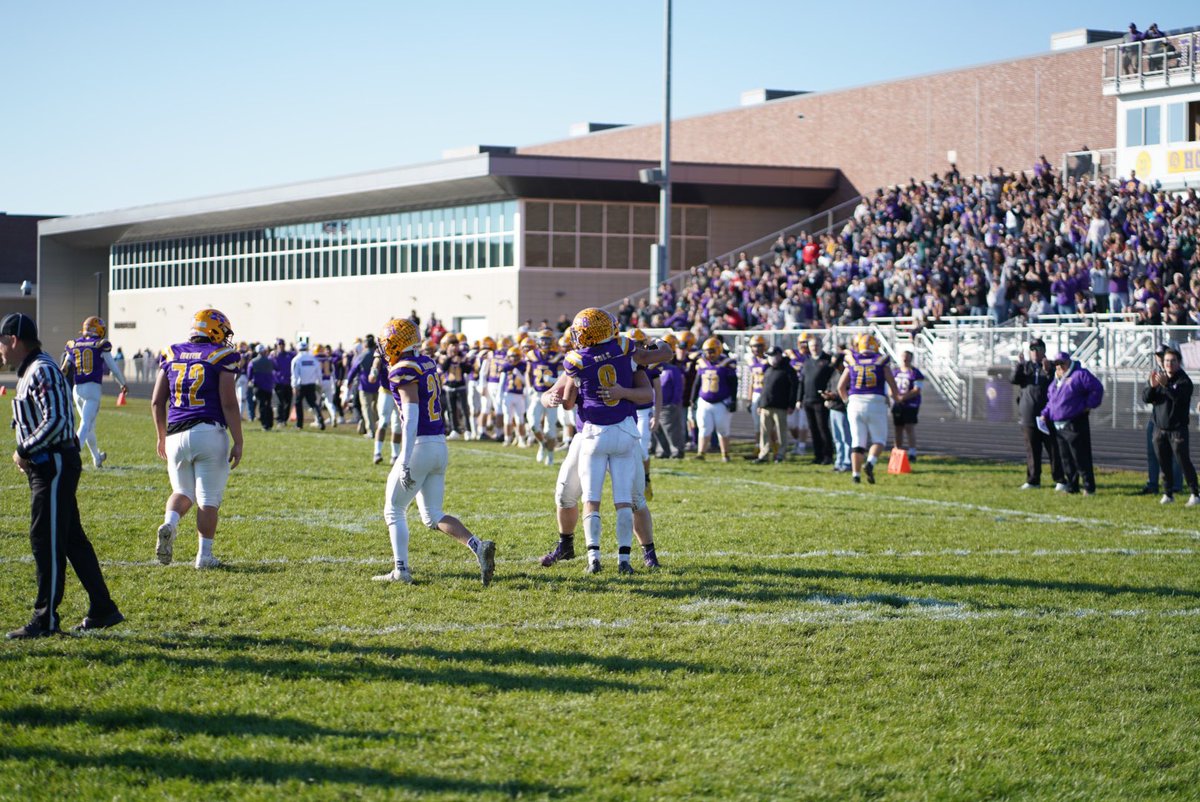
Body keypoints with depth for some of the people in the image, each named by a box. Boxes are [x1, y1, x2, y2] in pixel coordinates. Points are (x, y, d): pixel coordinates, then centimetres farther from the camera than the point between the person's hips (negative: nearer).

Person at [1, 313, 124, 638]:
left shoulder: (42, 371, -15)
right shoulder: (30, 371, 16)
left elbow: (55, 420, -23)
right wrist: (27, 453, 10)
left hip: (54, 465, -10)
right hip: (47, 464, 10)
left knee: (46, 541, -5)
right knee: (71, 539, 13)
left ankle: (46, 618, 0)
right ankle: (103, 610, 18)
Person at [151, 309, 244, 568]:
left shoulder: (172, 355, 10)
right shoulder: (220, 357, -2)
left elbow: (157, 402, 12)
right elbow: (229, 404, -8)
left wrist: (161, 436, 24)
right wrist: (238, 442, -3)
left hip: (176, 435, 4)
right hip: (210, 433, -4)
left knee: (183, 492, 19)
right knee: (209, 499, 5)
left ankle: (169, 524, -9)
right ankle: (204, 555, 6)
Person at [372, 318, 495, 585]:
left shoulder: (404, 371, -13)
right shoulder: (428, 364, 12)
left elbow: (411, 417, -21)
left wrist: (405, 462, -24)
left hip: (420, 446, -8)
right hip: (440, 446, 8)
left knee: (393, 510, 7)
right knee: (432, 515, 12)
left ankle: (401, 570, 3)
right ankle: (479, 547, -7)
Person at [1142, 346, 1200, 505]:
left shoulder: (1184, 381, -8)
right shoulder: (1157, 377, 8)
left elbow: (1179, 397, -26)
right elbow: (1145, 398, 1)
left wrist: (1165, 385, -39)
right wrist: (1152, 386, -19)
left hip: (1178, 429, -5)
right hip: (1160, 428, 5)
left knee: (1183, 461, -7)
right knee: (1164, 463, 7)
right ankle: (1168, 493, 17)